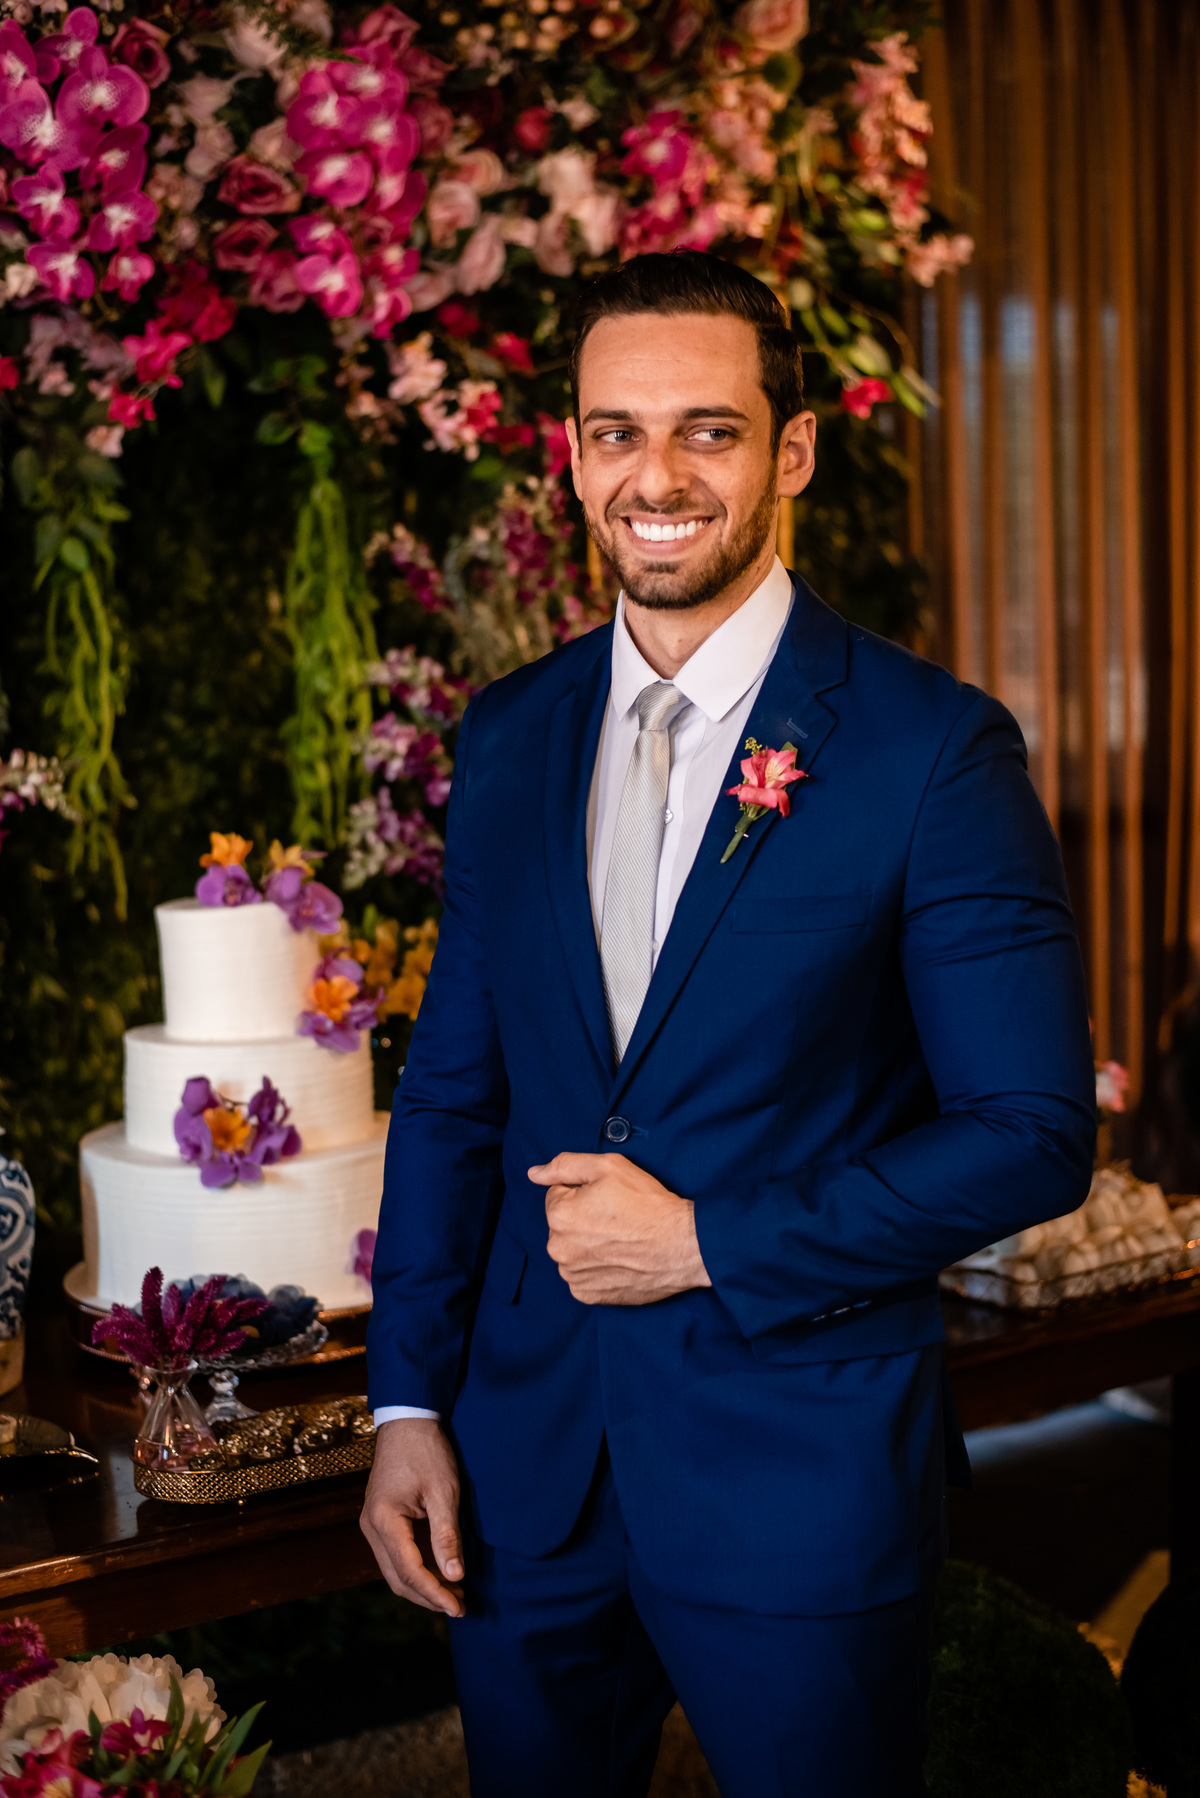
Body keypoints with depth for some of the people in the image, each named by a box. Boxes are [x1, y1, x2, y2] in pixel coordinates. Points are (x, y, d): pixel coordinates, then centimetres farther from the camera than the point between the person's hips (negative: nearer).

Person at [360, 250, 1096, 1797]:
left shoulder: (936, 749, -10)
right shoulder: (507, 737, 5)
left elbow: (1033, 1134, -11)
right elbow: (453, 1087, 9)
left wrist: (707, 1244, -14)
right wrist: (408, 1401, 4)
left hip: (805, 1479, -4)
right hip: (522, 1471, 4)